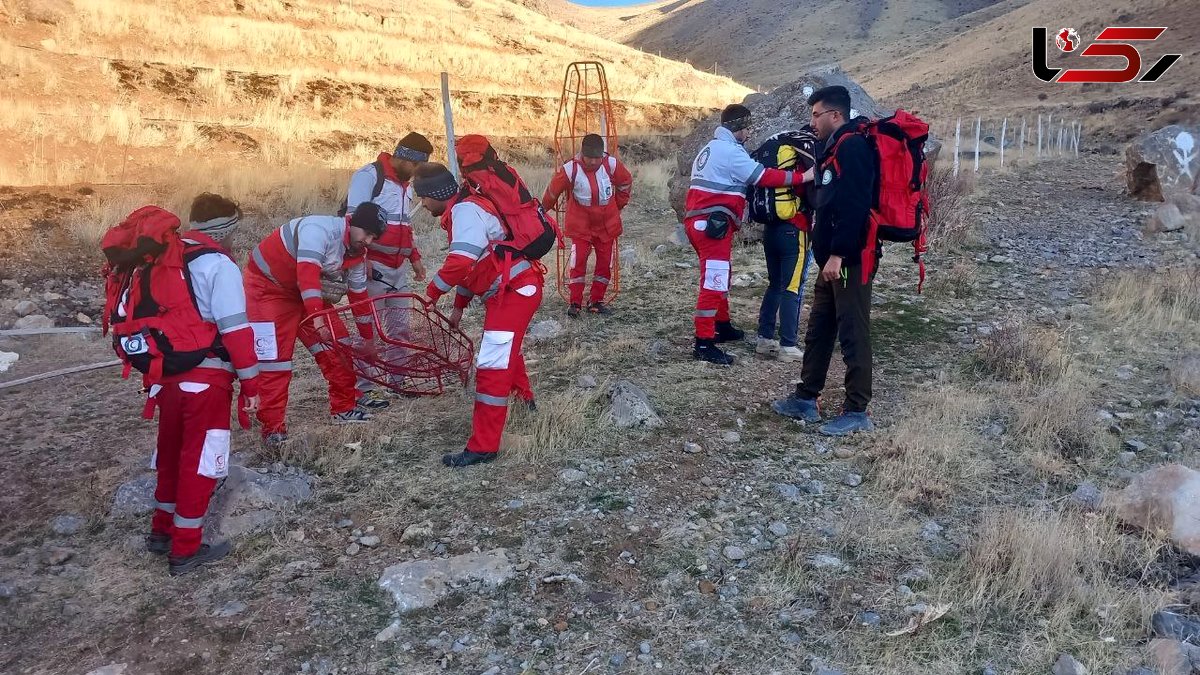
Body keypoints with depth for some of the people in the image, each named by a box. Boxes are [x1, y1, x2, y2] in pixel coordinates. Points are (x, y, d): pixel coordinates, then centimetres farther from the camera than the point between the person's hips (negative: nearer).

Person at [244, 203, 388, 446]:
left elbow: (359, 295, 7)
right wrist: (317, 316, -49)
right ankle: (272, 427, -5)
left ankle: (343, 408, 14)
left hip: (304, 290, 8)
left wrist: (368, 337, 13)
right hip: (267, 285, -8)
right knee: (274, 357, -11)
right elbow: (307, 271, -41)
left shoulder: (357, 254, -3)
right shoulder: (320, 228, -29)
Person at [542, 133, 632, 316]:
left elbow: (626, 182, 6)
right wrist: (545, 208, 15)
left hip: (607, 224, 3)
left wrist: (619, 204, 15)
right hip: (581, 224, -2)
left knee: (605, 263, 7)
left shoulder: (612, 164, -15)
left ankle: (596, 301, 20)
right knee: (578, 262, -7)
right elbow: (553, 190, -2)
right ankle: (575, 303, 5)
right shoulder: (570, 169, -19)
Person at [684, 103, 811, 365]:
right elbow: (763, 177, -14)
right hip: (713, 223, -11)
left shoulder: (712, 148, 23)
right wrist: (802, 177, -9)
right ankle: (704, 344, -14)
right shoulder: (730, 151, -10)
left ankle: (722, 326, 34)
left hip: (700, 221, 11)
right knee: (713, 281, -12)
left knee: (719, 277, 22)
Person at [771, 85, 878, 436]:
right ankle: (806, 399, 24)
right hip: (833, 258, 11)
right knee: (819, 331, 15)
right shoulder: (836, 148, 20)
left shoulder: (852, 146, -13)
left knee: (853, 335, -4)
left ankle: (856, 412, 4)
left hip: (850, 259, -11)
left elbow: (854, 206, -23)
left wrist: (838, 254, -25)